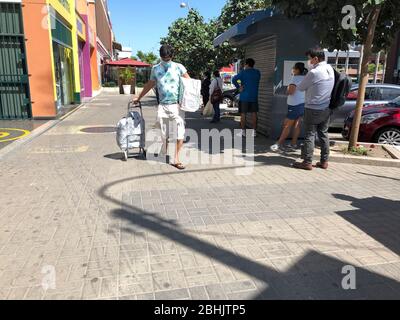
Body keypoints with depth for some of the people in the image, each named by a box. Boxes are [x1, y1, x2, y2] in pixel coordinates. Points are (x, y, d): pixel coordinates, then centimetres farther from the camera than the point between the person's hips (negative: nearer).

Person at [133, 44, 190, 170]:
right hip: (163, 106, 2)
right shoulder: (155, 69, 9)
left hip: (177, 105, -2)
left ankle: (176, 159, -1)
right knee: (164, 134, 5)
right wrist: (139, 98, 26)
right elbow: (150, 84, 21)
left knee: (181, 132, -8)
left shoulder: (179, 67, 1)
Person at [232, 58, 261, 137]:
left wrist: (238, 87, -10)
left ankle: (243, 131, 6)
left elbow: (234, 80, -18)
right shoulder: (258, 73, 7)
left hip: (244, 96, -4)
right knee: (254, 114, 8)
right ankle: (254, 131, 10)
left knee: (243, 114, 3)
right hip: (254, 96, 4)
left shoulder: (244, 72, -8)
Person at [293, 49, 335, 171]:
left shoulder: (314, 72, -17)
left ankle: (307, 162, 1)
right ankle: (324, 161, 17)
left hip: (313, 109, -7)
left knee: (310, 135, -2)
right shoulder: (330, 69, 8)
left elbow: (301, 87, -7)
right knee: (323, 134, 12)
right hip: (327, 109, 8)